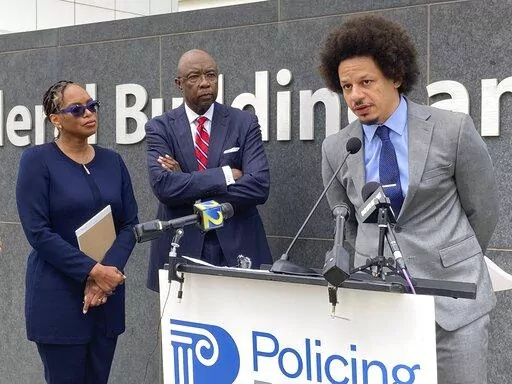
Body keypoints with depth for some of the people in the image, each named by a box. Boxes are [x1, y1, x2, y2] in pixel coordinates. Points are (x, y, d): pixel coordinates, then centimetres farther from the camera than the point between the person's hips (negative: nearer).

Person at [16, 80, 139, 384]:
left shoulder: (112, 160, 8)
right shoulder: (37, 160, -6)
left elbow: (130, 224, 5)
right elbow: (38, 232, -13)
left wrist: (109, 271, -11)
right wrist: (92, 271, -18)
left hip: (108, 294, 5)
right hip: (58, 297, -4)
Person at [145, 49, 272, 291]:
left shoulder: (244, 123, 1)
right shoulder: (160, 128, 1)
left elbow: (260, 186, -11)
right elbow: (162, 185, -14)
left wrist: (187, 183, -13)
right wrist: (225, 175, -15)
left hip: (237, 247, 0)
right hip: (181, 248, 0)